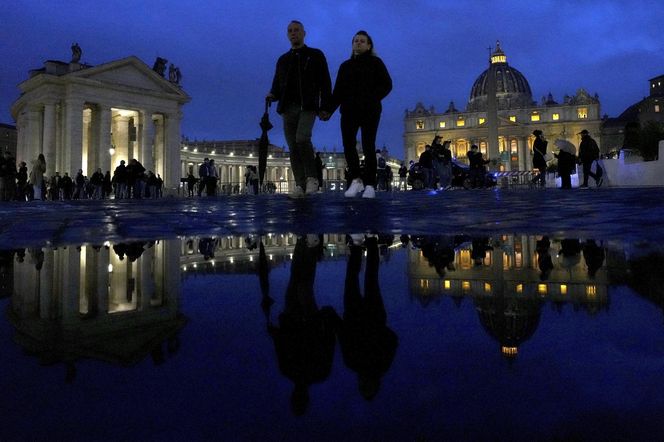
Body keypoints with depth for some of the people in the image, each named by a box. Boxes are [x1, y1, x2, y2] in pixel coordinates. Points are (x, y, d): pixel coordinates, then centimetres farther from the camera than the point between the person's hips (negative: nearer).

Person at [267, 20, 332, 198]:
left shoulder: (316, 55, 11)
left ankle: (311, 177, -13)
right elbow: (277, 85, 22)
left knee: (302, 138, -26)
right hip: (288, 108, 4)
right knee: (293, 148, -3)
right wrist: (272, 95, -2)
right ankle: (300, 185, -2)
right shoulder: (283, 59, 22)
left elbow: (325, 83, 5)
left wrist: (324, 107, -6)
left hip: (307, 107, -4)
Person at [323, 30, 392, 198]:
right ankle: (356, 180, -4)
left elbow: (387, 84, 2)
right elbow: (338, 91, 17)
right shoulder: (345, 66, 21)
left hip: (370, 111, -3)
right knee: (348, 144, -14)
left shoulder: (375, 63, 11)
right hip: (349, 111, 3)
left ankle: (369, 185, -8)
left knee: (368, 147, -9)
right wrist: (329, 110, 4)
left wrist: (373, 99, -13)